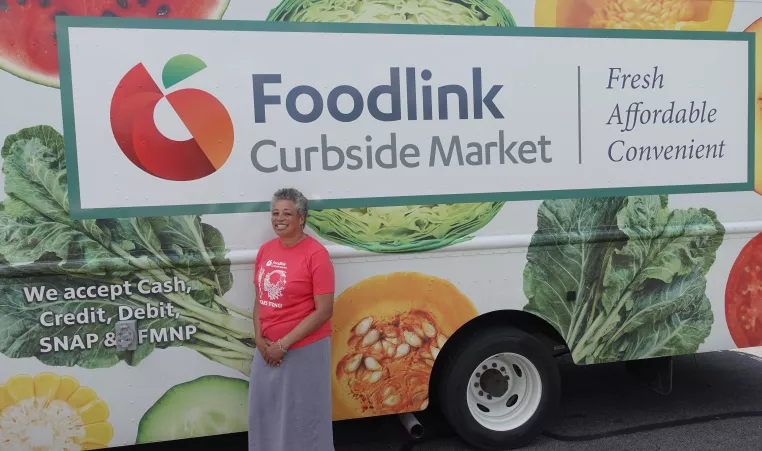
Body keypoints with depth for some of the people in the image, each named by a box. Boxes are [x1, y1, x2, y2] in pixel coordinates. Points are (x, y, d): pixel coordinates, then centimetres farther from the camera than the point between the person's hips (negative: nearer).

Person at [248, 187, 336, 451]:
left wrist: (284, 344, -16)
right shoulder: (265, 250, 5)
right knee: (264, 409, 18)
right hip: (267, 349, 6)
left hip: (304, 349, -6)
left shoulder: (316, 254, -15)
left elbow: (324, 311, -16)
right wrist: (260, 339, -2)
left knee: (304, 414, 7)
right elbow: (260, 300, 12)